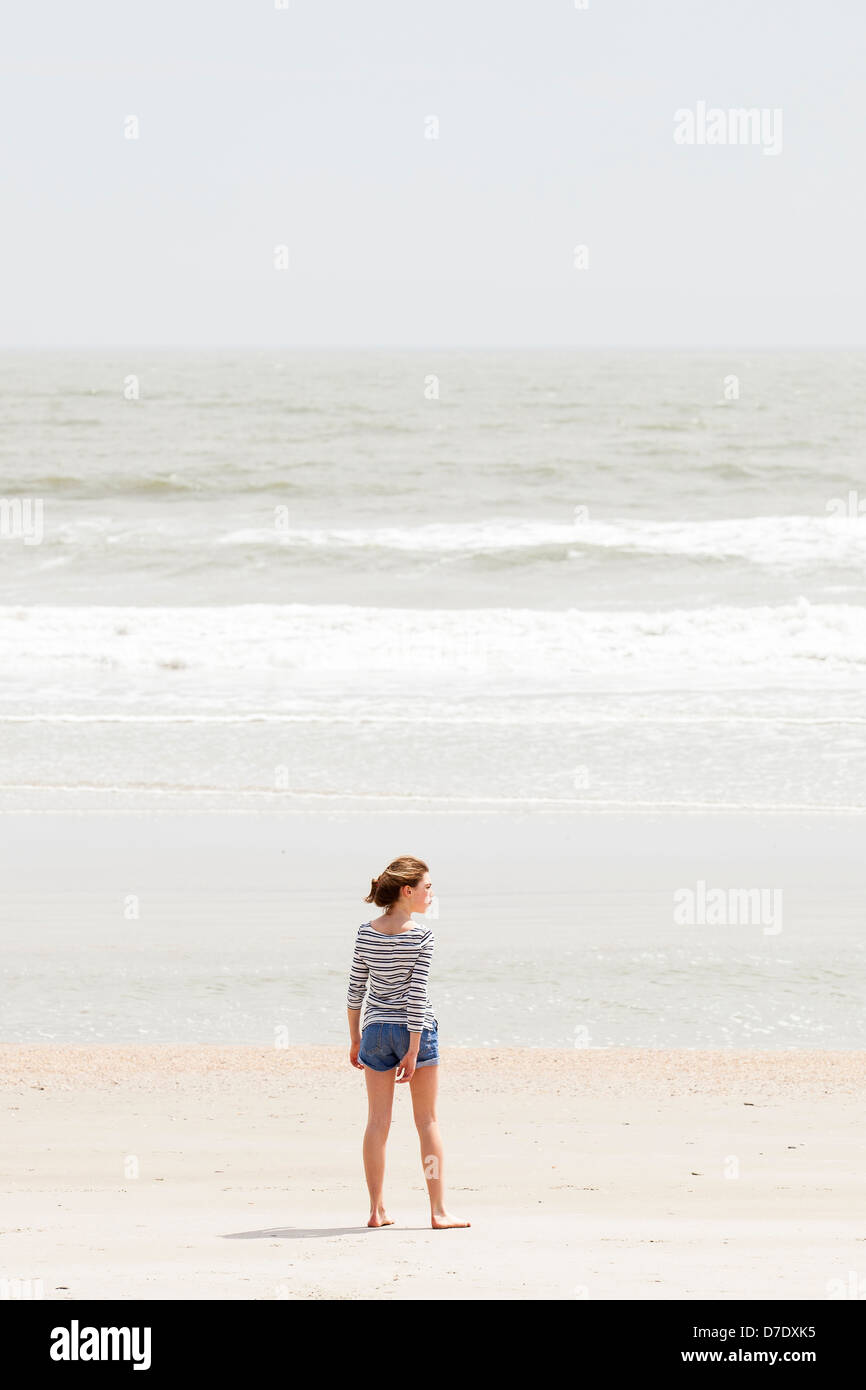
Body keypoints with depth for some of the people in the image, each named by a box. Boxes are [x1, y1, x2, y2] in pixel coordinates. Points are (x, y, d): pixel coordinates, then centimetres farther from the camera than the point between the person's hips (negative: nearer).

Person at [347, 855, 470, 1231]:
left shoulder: (366, 932, 1)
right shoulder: (421, 935, -12)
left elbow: (355, 988, 4)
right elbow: (417, 993, -15)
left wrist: (355, 1038, 13)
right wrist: (414, 1048, -13)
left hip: (376, 1029, 4)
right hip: (416, 1029, -4)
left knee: (377, 1121, 7)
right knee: (427, 1120, 4)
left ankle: (377, 1210, 8)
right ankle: (438, 1211, 4)